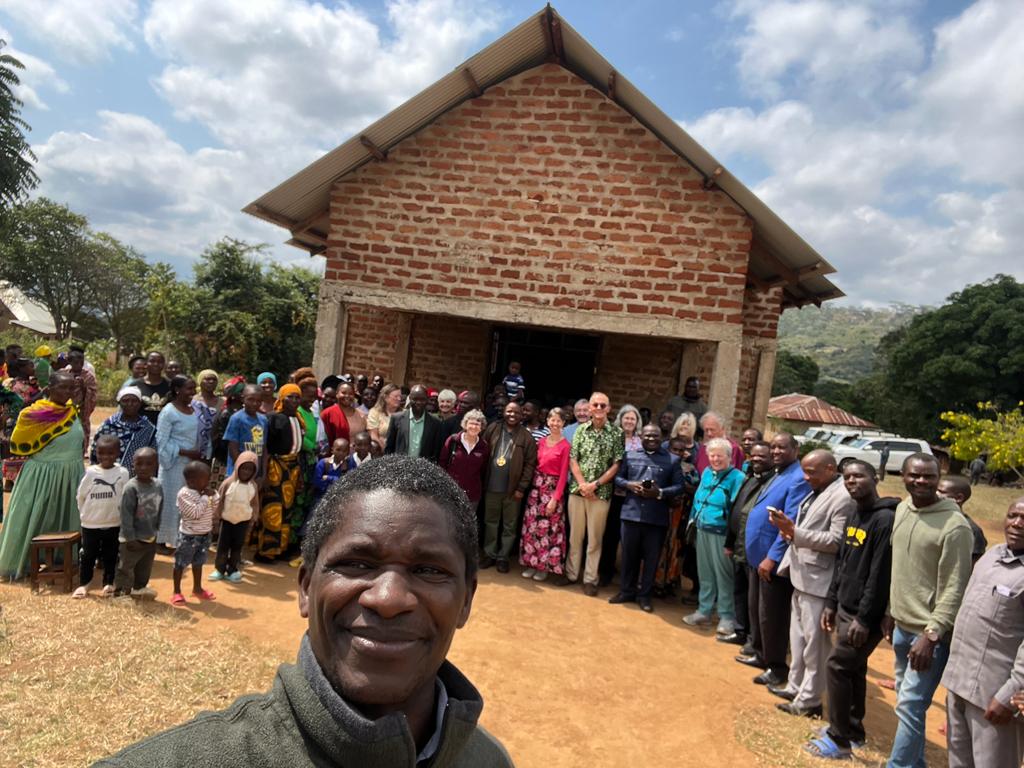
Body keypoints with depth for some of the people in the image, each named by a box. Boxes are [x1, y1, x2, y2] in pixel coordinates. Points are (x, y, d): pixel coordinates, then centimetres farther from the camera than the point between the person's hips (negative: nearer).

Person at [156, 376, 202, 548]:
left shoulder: (194, 409, 8)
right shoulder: (168, 412, -12)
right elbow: (162, 442, -15)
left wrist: (198, 454, 3)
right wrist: (187, 453, -18)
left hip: (191, 463, 6)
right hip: (174, 463, -6)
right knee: (172, 501, 3)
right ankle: (167, 538, 16)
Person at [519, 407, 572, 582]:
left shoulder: (565, 445, -10)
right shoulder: (541, 441, 7)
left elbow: (563, 474, -11)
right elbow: (535, 465, 11)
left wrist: (555, 498, -13)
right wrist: (532, 484, 1)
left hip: (553, 488, -5)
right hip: (536, 486, 5)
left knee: (548, 528, 3)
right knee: (532, 526, 9)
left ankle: (545, 566, 16)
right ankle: (531, 563, 21)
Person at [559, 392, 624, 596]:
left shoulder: (616, 433, -2)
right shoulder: (581, 430, 4)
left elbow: (616, 465, -5)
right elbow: (572, 460, 2)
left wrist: (595, 484, -11)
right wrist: (582, 485, -10)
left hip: (601, 493, -2)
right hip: (577, 490, 2)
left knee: (595, 537, 6)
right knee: (575, 534, 11)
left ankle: (590, 579, 16)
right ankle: (571, 573, 24)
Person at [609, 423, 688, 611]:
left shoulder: (672, 460, 1)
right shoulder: (630, 455, 7)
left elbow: (679, 486, -3)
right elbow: (617, 477, 9)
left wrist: (660, 493, -17)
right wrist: (629, 485, -11)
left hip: (657, 517, -1)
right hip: (631, 513, 2)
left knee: (651, 557, 8)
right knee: (629, 554, 12)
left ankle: (644, 595, 23)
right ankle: (627, 591, 28)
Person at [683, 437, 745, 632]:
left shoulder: (737, 477, -12)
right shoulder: (706, 473, 10)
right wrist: (693, 519, 13)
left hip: (722, 533, -7)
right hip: (703, 530, 7)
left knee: (723, 575, 2)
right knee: (705, 573, 16)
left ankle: (727, 617, 14)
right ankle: (704, 611, 28)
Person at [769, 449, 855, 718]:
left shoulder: (843, 497, -17)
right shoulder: (818, 492, 14)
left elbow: (835, 541, -21)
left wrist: (795, 532, -24)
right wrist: (791, 530, 4)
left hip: (818, 580, -10)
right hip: (802, 576, 10)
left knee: (815, 642, 2)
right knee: (798, 637, 19)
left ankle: (809, 700, 13)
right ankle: (795, 687, 32)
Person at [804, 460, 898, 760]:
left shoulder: (885, 519, -19)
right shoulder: (854, 515, 10)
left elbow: (880, 575, -22)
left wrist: (864, 619, -21)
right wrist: (831, 603, 14)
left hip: (865, 614, -8)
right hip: (846, 609, 8)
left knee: (837, 667, -4)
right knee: (854, 669, 16)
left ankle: (840, 739, 9)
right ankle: (853, 730, 29)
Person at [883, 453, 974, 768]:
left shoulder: (954, 526, -18)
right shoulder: (902, 510, 4)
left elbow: (954, 590, -16)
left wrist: (931, 634, -19)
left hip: (930, 633, -7)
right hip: (903, 625, 7)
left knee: (910, 706, -4)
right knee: (905, 701, 17)